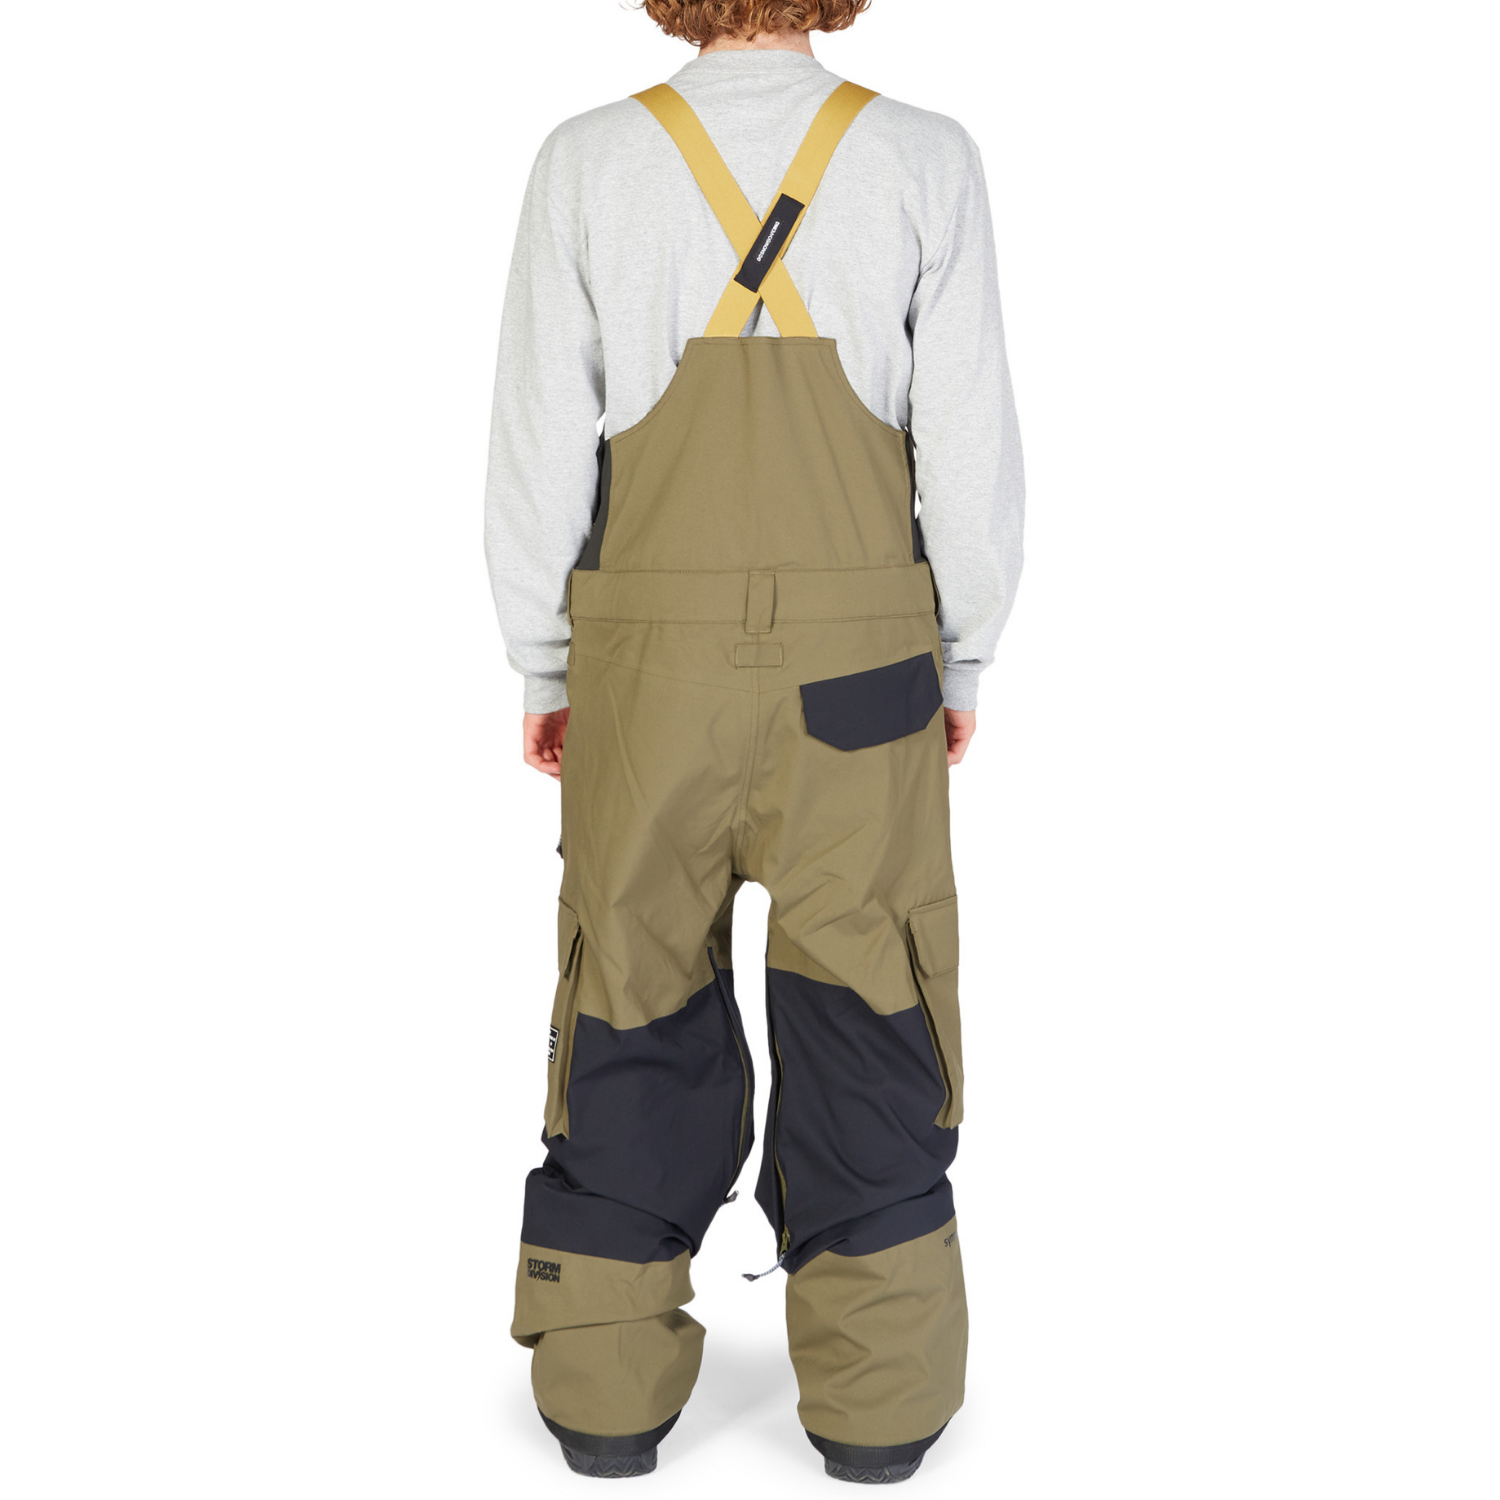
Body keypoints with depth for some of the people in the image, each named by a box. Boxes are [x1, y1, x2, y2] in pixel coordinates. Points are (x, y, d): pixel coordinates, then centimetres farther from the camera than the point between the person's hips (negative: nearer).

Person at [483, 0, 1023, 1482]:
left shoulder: (588, 162, -4)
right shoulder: (925, 160, -4)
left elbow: (539, 448, -3)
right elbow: (970, 450, -5)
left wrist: (542, 670, 8)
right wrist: (961, 663, 8)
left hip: (650, 663, 1)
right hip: (858, 663, 0)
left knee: (636, 999, 12)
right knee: (862, 1015, 10)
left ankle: (607, 1387, 20)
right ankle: (873, 1394, 18)